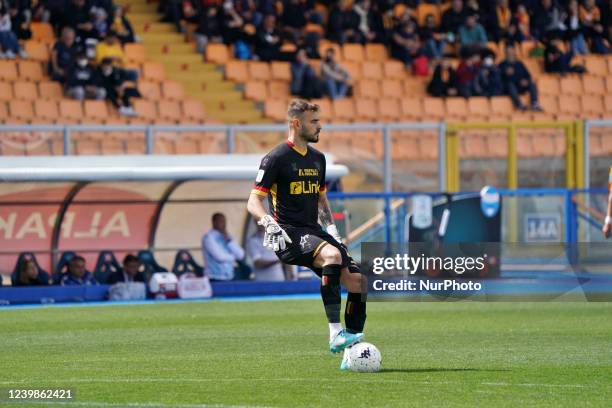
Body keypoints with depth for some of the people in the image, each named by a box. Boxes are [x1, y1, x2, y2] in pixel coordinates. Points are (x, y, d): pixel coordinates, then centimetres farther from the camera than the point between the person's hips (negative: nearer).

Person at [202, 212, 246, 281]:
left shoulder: (228, 237, 13)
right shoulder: (208, 237, -9)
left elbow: (241, 255, 2)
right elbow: (220, 257, -18)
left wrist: (229, 240, -7)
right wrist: (233, 257, 1)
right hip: (216, 279, -6)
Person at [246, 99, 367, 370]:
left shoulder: (317, 158, 17)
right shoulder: (276, 159, -5)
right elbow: (254, 201, -7)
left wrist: (330, 226, 16)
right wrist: (269, 223, -24)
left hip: (314, 232, 8)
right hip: (288, 235, -8)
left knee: (357, 280, -7)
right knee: (332, 254, -36)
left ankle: (351, 353, 2)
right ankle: (335, 334, -37)